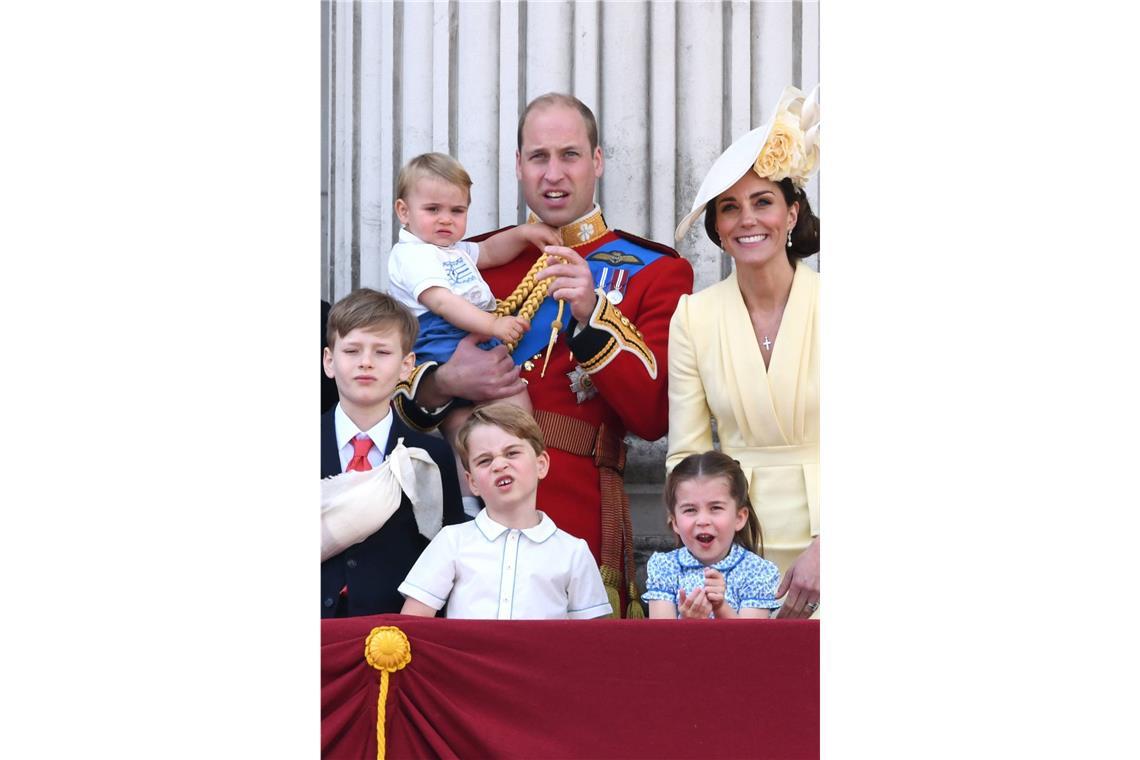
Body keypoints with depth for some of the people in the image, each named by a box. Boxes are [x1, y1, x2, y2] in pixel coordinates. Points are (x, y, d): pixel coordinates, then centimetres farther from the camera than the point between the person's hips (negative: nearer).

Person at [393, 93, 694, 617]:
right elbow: (403, 390, 14)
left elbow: (653, 416, -6)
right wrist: (445, 384, -8)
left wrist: (591, 314, -17)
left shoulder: (654, 271, 5)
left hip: (578, 515, -2)